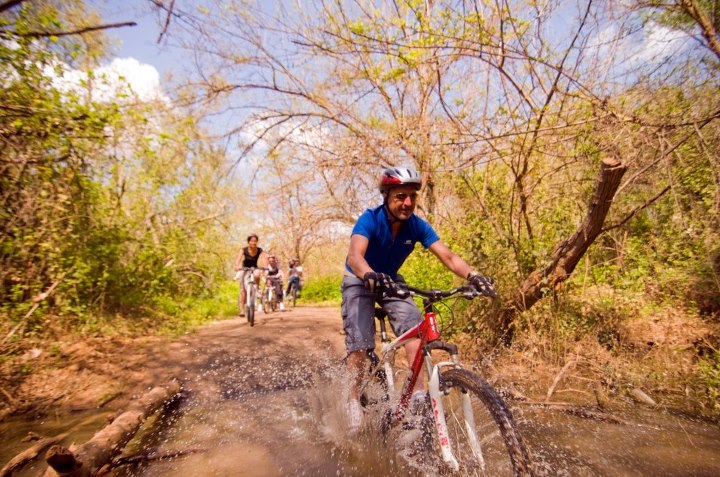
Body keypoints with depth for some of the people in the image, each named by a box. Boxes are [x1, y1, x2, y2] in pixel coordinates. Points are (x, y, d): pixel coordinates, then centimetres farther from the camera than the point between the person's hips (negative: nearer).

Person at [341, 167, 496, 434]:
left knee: (414, 326, -21)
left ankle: (420, 391, -13)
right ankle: (354, 400, 7)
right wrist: (371, 276, -66)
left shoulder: (417, 226, -16)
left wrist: (473, 276, -42)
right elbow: (354, 255, -45)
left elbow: (447, 256, -24)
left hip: (391, 281, 4)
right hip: (360, 282, -3)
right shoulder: (369, 220, -28)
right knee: (360, 342, -13)